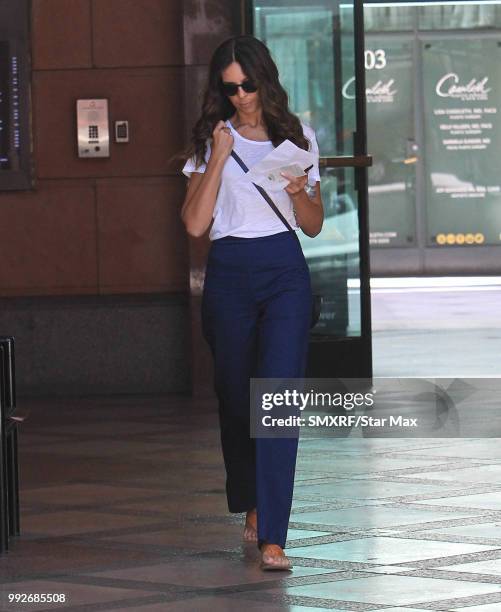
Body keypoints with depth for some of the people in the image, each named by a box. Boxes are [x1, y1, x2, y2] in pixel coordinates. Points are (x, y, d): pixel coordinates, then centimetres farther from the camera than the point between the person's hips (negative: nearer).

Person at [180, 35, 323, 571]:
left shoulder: (296, 138, 9)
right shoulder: (212, 141, 7)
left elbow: (313, 225, 12)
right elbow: (194, 223, -3)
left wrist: (299, 192, -8)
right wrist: (218, 159, -9)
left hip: (284, 271, -1)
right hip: (229, 272, 1)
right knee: (235, 397, 10)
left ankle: (272, 537, -18)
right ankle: (251, 505, 33)